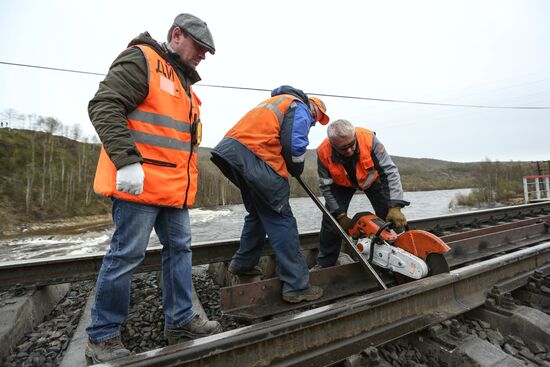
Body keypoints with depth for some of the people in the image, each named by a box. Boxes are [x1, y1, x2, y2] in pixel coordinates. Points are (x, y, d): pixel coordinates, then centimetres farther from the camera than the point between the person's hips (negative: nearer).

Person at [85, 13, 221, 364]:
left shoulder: (184, 82, 24)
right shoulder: (140, 59, -3)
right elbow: (104, 107, -15)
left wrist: (187, 182, 20)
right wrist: (127, 161, -25)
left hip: (175, 188, 9)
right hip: (139, 184, -9)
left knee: (180, 249, 12)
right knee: (126, 255, -1)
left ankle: (180, 320, 27)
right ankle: (102, 336, 19)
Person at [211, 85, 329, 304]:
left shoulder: (276, 101, 34)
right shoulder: (300, 108, 8)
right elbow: (294, 146, -8)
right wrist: (296, 171, 11)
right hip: (256, 157, -9)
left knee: (259, 213, 22)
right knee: (281, 221, -5)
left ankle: (243, 263, 33)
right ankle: (297, 286, 0)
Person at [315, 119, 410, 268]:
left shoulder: (368, 138, -38)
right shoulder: (324, 152, -34)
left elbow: (390, 171, -35)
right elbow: (326, 186, -22)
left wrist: (395, 207, -43)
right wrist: (340, 215, -21)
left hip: (372, 178, 0)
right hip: (341, 183, 0)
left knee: (390, 217, -6)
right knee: (331, 218, -6)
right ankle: (325, 263, 12)